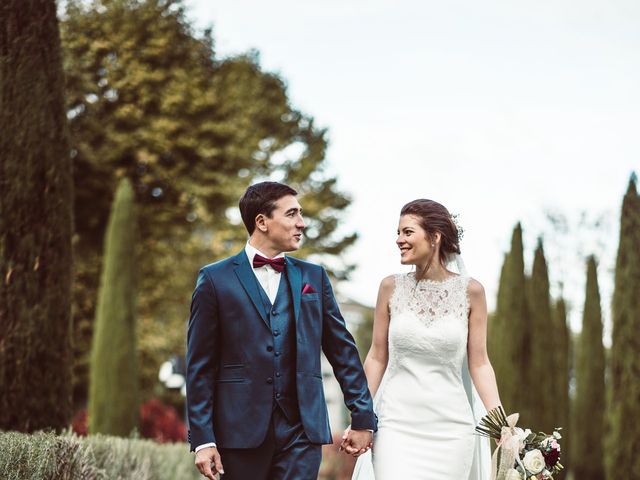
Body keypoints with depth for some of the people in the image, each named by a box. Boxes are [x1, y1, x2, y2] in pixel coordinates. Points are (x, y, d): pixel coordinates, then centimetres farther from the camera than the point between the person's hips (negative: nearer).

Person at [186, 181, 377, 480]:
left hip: (302, 430, 2)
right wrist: (202, 439, -6)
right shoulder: (215, 279, 1)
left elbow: (343, 351, 13)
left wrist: (363, 418, 10)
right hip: (241, 430, -2)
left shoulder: (314, 277, 11)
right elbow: (200, 366, -1)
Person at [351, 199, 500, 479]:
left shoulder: (470, 291, 0)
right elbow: (377, 358, 7)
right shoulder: (392, 287, 2)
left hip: (451, 427, 0)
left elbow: (479, 363, 2)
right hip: (396, 424, 0)